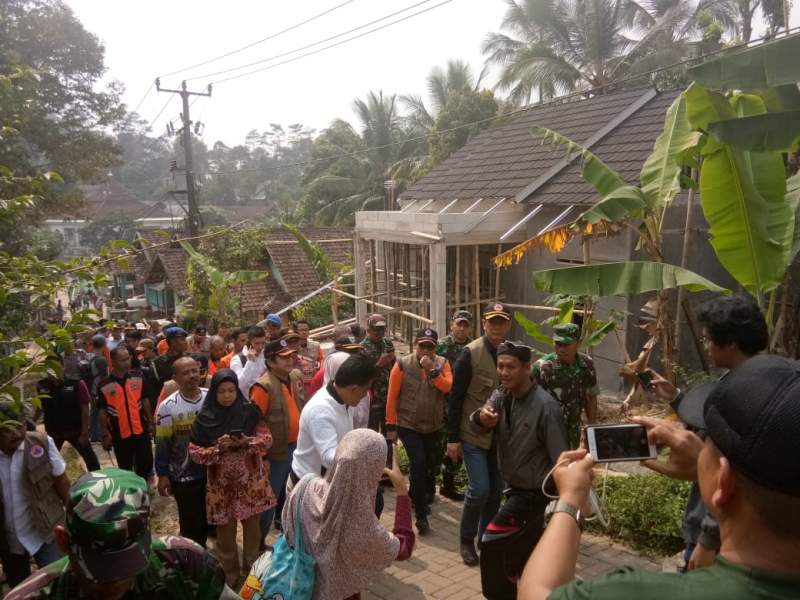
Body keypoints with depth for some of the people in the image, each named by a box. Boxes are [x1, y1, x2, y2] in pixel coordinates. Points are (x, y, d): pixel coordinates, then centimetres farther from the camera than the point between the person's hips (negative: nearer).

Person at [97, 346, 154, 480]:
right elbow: (102, 411, -4)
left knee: (146, 464, 7)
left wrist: (150, 422, 3)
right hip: (119, 434, -1)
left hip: (141, 430, 1)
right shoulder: (104, 385, -9)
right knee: (125, 470, 14)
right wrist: (105, 435, -4)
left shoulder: (138, 377, -4)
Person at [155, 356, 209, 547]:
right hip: (184, 478, -3)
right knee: (192, 524, 10)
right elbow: (162, 443, -8)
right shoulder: (168, 407, -15)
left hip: (213, 471, 4)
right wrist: (162, 475, -6)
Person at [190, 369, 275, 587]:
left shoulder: (249, 411, -6)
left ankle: (252, 568, 35)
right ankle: (229, 574, 32)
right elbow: (194, 452, -5)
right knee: (225, 531, 10)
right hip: (222, 483, 0)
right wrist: (218, 448, -20)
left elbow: (267, 438, -4)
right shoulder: (205, 419, -7)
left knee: (252, 526, 13)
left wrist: (248, 442, -22)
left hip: (250, 480, 1)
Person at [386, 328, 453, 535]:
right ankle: (421, 515, -4)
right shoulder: (403, 365, -11)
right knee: (418, 463, -15)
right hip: (408, 426, -4)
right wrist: (391, 426, -9)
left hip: (434, 427, 4)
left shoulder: (442, 364, -4)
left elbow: (449, 387, -20)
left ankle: (425, 496, 44)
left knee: (432, 464, 16)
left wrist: (432, 370, -27)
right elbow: (392, 397, -9)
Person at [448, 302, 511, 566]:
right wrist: (452, 438, -11)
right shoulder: (470, 353, -13)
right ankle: (467, 541, 16)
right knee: (480, 489, -6)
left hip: (501, 434, 5)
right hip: (473, 434, -5)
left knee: (496, 490, 12)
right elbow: (455, 397, -11)